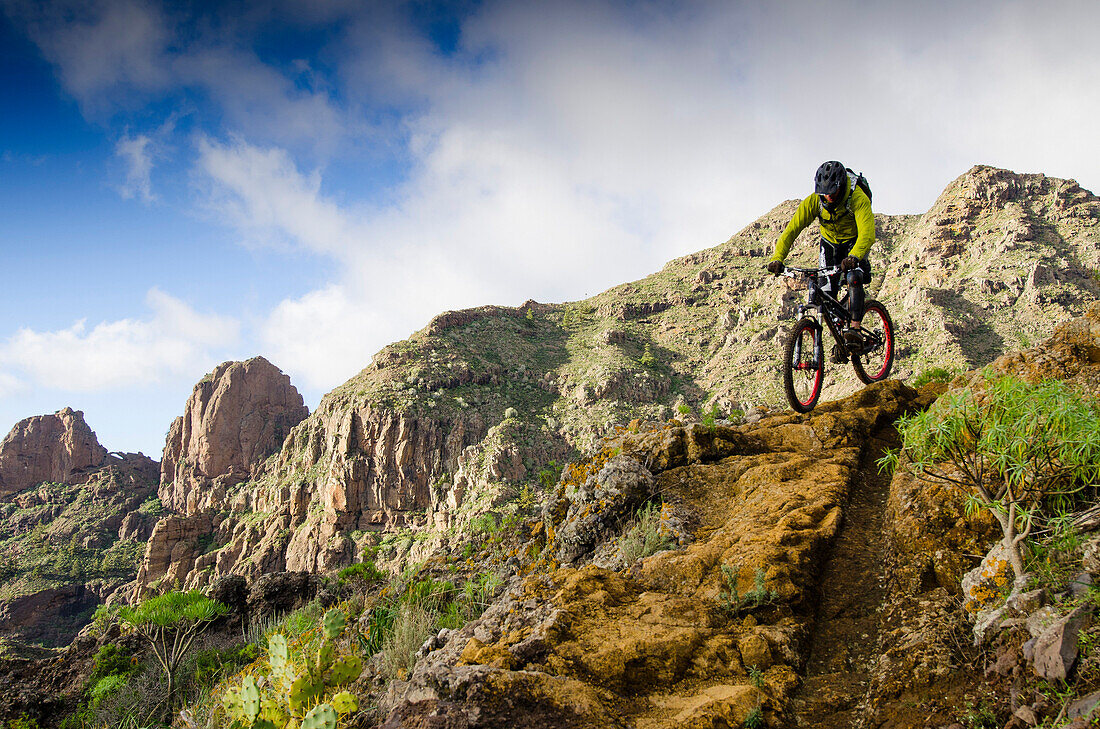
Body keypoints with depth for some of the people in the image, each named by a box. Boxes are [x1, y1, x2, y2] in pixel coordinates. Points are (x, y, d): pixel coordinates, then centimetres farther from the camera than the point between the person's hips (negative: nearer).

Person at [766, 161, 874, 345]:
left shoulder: (858, 198, -33)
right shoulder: (815, 201, -24)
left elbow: (867, 234, -46)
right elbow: (792, 229, -28)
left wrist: (854, 257, -65)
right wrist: (777, 258, -42)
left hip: (854, 242, -3)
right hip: (830, 243, 3)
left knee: (854, 278, -30)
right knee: (826, 293, -6)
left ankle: (854, 328, -27)